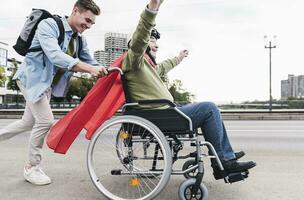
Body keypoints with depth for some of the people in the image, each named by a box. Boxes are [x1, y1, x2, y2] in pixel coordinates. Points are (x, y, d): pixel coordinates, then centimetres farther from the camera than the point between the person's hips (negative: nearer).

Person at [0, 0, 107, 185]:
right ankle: (33, 168, 7)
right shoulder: (49, 25, -20)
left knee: (29, 122, 14)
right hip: (33, 78, -8)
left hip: (47, 83, 8)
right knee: (45, 121, -12)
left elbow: (91, 63, 3)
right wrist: (89, 69, -43)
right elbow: (55, 56, -35)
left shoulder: (81, 40, 2)